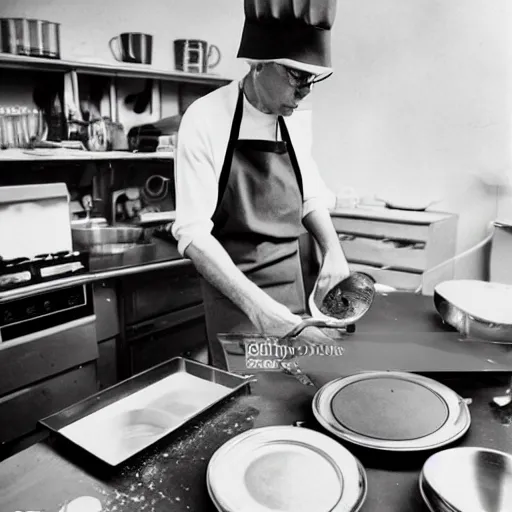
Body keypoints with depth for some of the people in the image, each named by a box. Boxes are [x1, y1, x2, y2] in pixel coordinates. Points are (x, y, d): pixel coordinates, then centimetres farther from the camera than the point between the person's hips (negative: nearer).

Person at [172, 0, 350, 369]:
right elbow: (193, 233, -20)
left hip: (292, 285, 5)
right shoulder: (207, 119, -16)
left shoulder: (298, 119, 1)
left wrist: (333, 250, -4)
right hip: (232, 288, -5)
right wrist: (256, 305, -31)